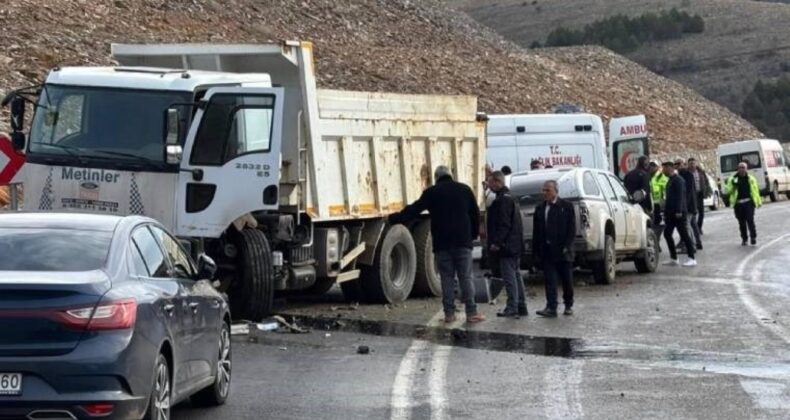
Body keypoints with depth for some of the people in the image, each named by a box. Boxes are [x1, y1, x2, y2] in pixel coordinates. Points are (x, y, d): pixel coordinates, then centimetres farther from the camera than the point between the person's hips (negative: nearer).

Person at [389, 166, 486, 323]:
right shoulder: (464, 190, 7)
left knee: (447, 278, 4)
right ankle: (472, 313, -2)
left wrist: (393, 218, 9)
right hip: (463, 242, 1)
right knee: (466, 277, 1)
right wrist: (474, 234, 19)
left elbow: (413, 210, 1)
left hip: (442, 244, 0)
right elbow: (475, 214, 9)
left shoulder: (431, 193, 1)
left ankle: (449, 313, 2)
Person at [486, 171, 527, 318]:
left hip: (507, 246, -10)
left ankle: (512, 308, -8)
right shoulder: (510, 198, 18)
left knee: (509, 277, -8)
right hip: (515, 245, 10)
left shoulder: (503, 200, -15)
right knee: (516, 275, 13)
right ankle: (521, 307, 16)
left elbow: (504, 224, -22)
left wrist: (496, 242, -21)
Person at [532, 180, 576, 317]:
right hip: (547, 252, 2)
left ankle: (569, 305, 23)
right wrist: (537, 252, 3)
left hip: (562, 251, -2)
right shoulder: (540, 209, 9)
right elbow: (536, 232, 9)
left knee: (567, 280, 8)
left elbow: (571, 229, -4)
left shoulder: (566, 207, -1)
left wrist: (566, 247, -14)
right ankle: (551, 308, -8)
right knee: (550, 281, -4)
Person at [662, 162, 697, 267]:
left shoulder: (678, 180, -12)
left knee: (684, 235, -8)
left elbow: (680, 196, -20)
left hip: (678, 213, -10)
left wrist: (678, 211, -25)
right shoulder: (671, 180, 17)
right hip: (671, 213, 10)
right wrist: (666, 212, 19)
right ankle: (673, 258, 14)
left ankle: (692, 259, -6)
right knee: (667, 234, 9)